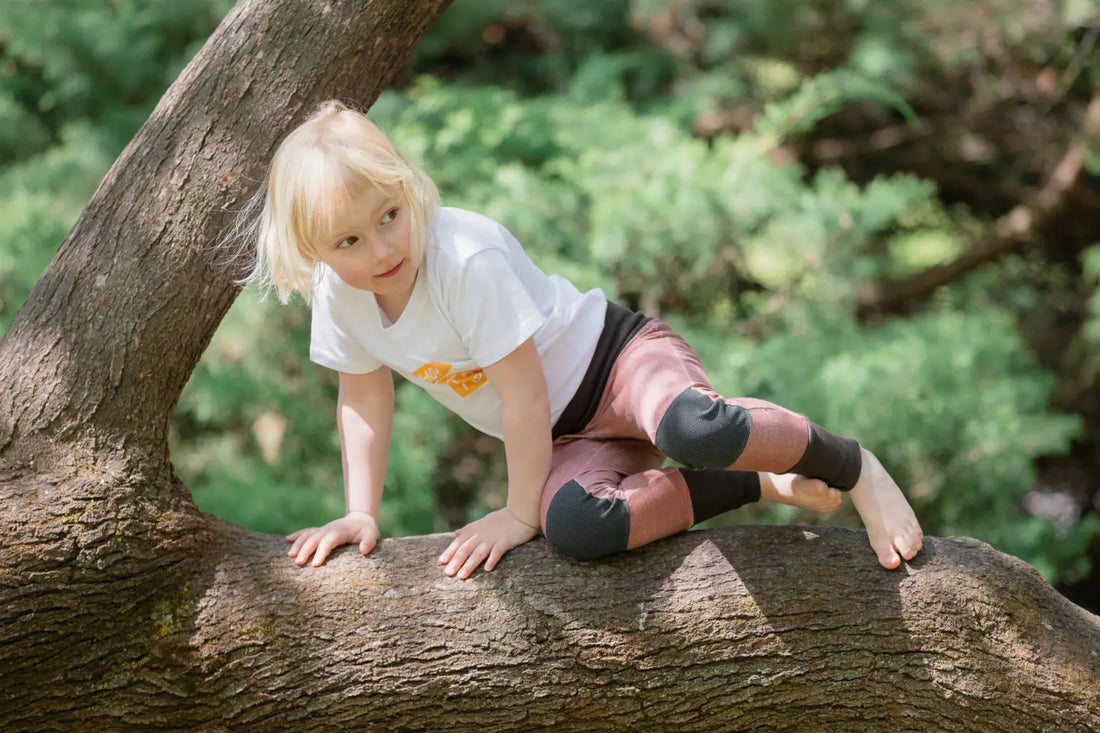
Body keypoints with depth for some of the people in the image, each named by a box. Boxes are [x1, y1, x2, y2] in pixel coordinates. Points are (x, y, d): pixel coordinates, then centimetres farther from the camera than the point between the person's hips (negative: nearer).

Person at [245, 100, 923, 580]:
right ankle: (758, 486, -12)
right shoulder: (336, 293, -7)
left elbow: (523, 396, -23)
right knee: (572, 526, -32)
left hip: (612, 358, -6)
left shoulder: (468, 258, -27)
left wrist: (519, 511, -17)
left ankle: (853, 466, -12)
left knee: (695, 431, -42)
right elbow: (364, 399, 9)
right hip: (567, 437, 6)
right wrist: (361, 512, 4)